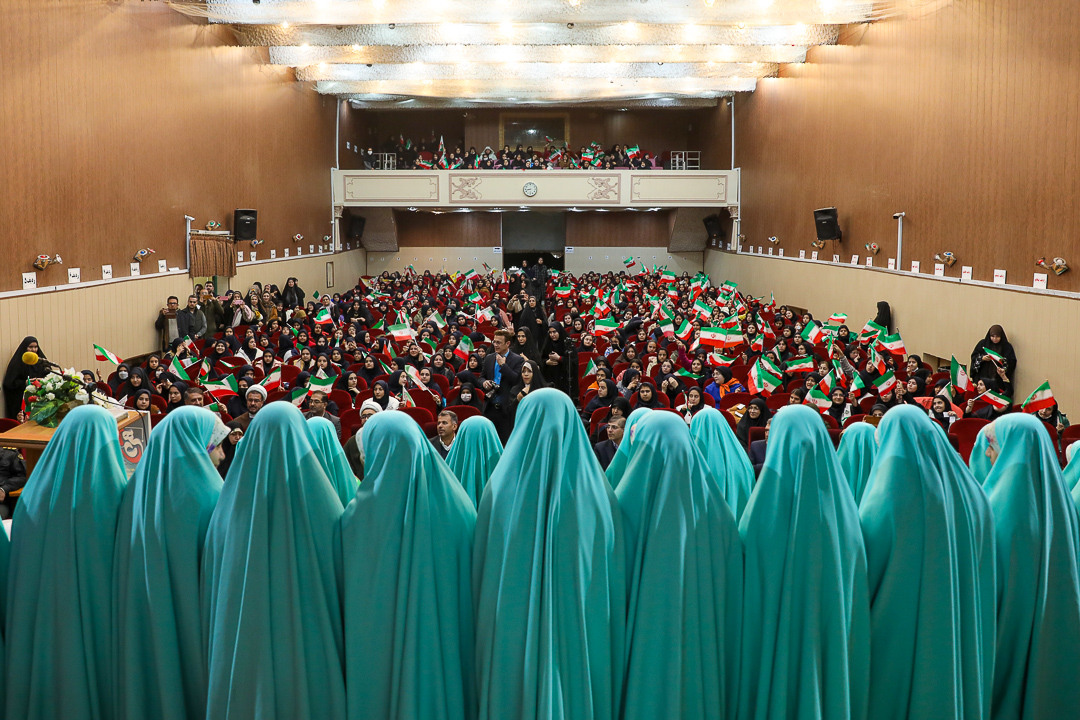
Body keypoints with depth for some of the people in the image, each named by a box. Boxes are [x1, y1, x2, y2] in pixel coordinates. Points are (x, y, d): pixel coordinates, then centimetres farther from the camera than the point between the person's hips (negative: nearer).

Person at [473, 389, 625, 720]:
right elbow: (615, 588, -1)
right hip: (584, 647, 1)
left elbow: (482, 582, -3)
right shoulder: (599, 494, -4)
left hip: (513, 651, -1)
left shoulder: (503, 489, -7)